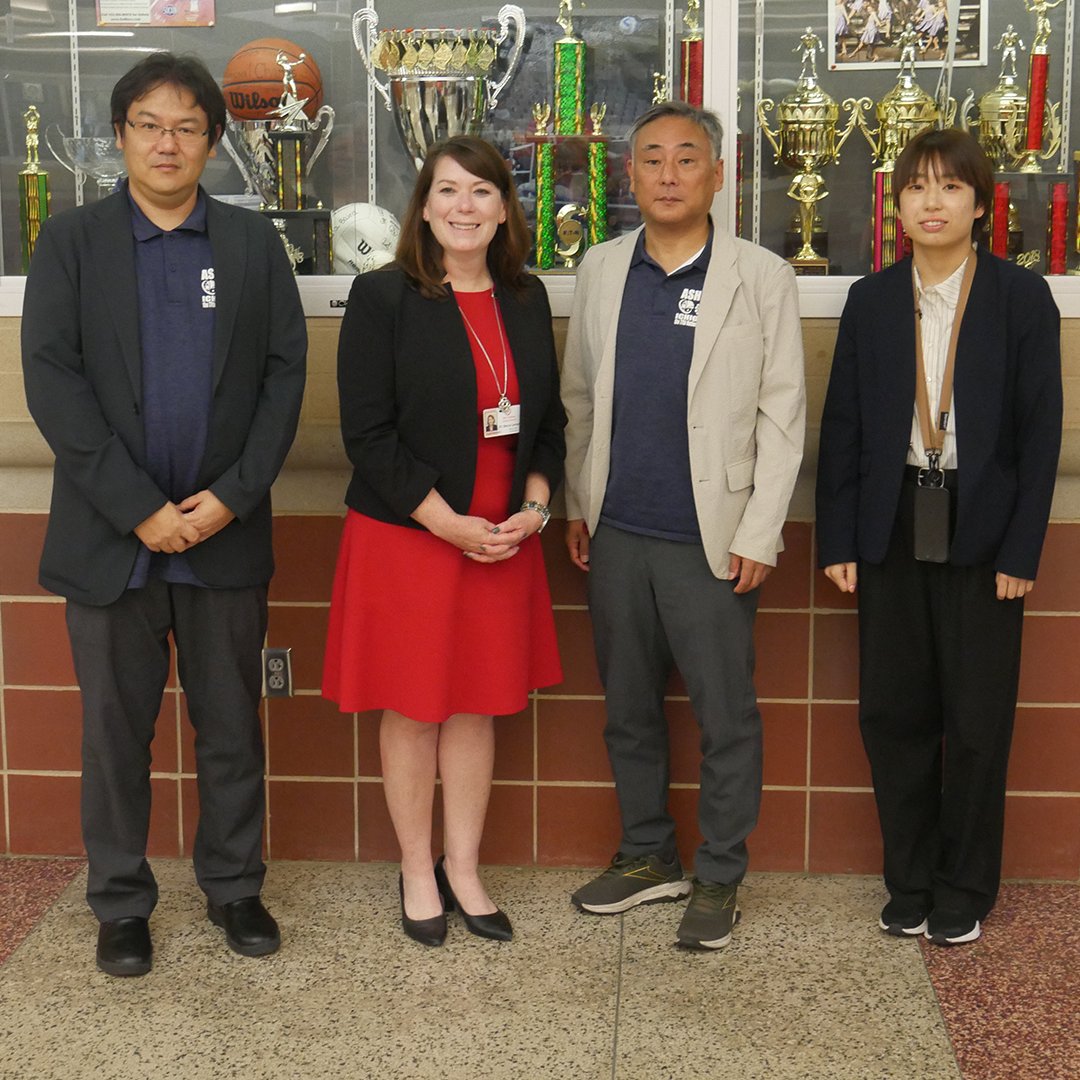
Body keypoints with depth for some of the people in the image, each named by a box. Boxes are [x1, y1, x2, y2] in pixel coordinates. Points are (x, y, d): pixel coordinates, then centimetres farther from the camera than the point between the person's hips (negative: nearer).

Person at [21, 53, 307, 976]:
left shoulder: (254, 242, 6)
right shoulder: (71, 242, 2)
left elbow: (285, 372, 1)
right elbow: (51, 381, -7)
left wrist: (234, 495, -10)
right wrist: (140, 509, -13)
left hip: (227, 530, 1)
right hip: (112, 535, -1)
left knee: (233, 726, 11)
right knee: (116, 728, 8)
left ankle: (234, 886, 27)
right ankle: (121, 903, 23)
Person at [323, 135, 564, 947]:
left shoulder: (527, 300, 7)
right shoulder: (382, 299, -8)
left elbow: (548, 418, 12)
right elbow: (368, 432, -12)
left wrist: (535, 506, -5)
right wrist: (448, 523, -16)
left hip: (503, 542, 4)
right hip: (406, 538, -4)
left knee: (478, 707, 11)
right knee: (412, 710, 7)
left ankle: (463, 869, 24)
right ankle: (417, 874, 22)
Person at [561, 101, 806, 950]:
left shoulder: (761, 277, -4)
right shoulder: (602, 270, 7)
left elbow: (782, 416, -5)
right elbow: (580, 396, 12)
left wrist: (758, 535, -9)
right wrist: (577, 504, 9)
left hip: (712, 538, -4)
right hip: (617, 532, 4)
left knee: (726, 719, 4)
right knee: (628, 710, 15)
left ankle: (719, 878, 20)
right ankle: (648, 856, 31)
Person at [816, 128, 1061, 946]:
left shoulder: (1021, 297, -2)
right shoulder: (872, 301, 5)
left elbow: (1040, 429, -4)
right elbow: (844, 424, 5)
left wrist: (1022, 548, -9)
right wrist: (838, 539, 0)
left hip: (981, 531, -2)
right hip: (895, 529, 2)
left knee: (977, 719, 5)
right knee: (894, 712, 7)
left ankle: (964, 890, 20)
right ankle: (910, 882, 22)